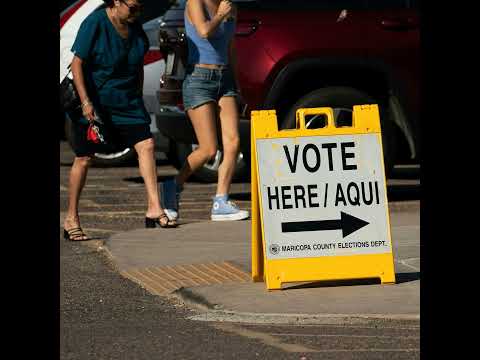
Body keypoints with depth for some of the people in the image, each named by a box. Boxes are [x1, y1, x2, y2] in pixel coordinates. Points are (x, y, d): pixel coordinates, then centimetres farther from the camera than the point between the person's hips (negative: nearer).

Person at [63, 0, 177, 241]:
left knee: (146, 144, -8)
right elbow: (77, 63, -16)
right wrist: (86, 102, -22)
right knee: (84, 158, 0)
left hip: (126, 101, 6)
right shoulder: (95, 23, -16)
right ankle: (71, 219, 10)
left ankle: (154, 209, -9)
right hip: (94, 100, -6)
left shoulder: (134, 25, 4)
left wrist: (138, 99, 13)